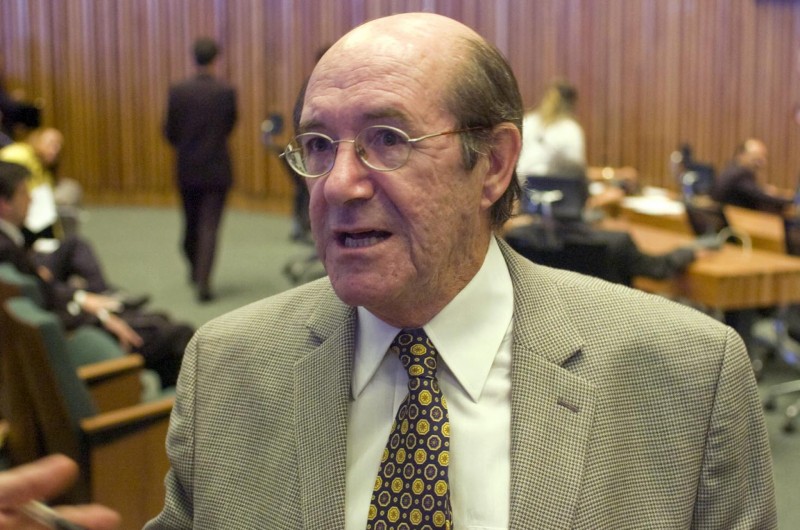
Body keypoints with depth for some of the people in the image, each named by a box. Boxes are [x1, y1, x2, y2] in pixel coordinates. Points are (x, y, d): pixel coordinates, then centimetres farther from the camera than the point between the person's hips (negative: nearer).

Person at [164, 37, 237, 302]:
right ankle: (203, 281, -10)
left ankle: (196, 270, 38)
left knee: (191, 223, 19)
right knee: (210, 226, -1)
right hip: (217, 168, -2)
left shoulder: (178, 91, -8)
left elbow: (169, 131, -2)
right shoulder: (227, 91, -10)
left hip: (187, 168, 2)